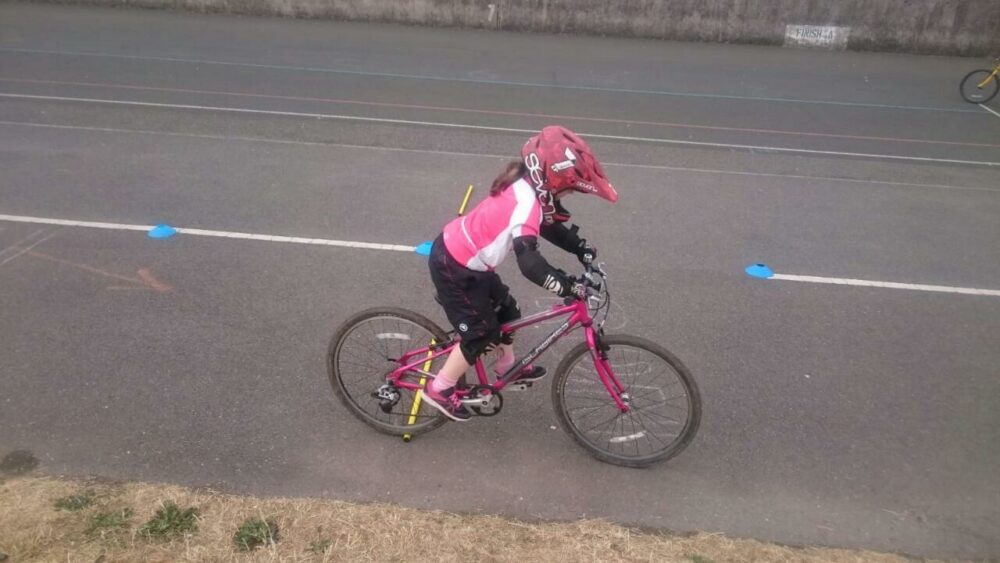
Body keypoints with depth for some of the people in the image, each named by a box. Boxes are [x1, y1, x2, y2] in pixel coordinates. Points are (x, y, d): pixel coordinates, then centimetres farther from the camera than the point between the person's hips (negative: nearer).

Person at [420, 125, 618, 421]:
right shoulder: (526, 204, -29)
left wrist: (581, 247, 3)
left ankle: (507, 368, 43)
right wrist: (569, 287, -35)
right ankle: (439, 389, 15)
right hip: (453, 267, -9)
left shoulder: (525, 188, 1)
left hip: (460, 253, 9)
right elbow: (530, 263, -38)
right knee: (480, 333, -1)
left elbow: (550, 226, 14)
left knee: (506, 311, 20)